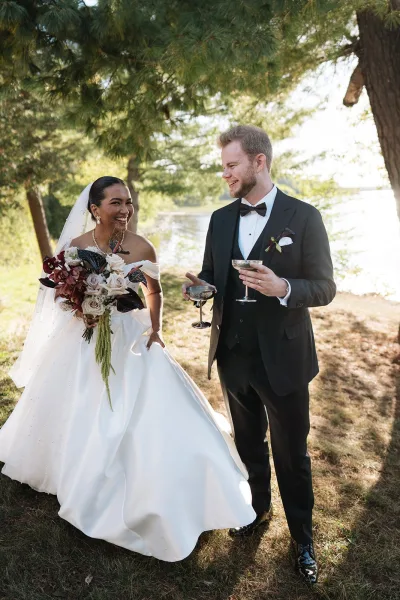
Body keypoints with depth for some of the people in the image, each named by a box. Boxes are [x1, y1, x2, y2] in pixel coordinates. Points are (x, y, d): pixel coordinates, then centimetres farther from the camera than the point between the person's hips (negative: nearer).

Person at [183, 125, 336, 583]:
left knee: (291, 455, 11)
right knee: (249, 445, 23)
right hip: (234, 357, 5)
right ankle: (257, 509, 47)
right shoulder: (220, 219, 5)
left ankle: (302, 537, 34)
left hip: (283, 360, -4)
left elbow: (324, 287, -10)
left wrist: (283, 287, -29)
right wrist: (201, 287, -11)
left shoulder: (303, 216, -9)